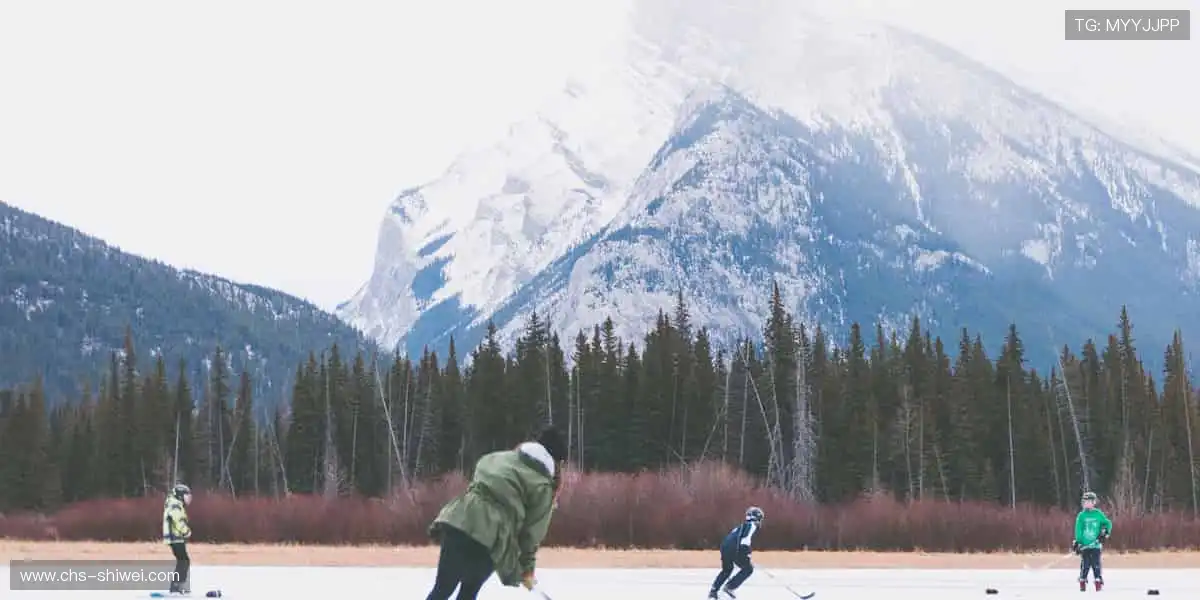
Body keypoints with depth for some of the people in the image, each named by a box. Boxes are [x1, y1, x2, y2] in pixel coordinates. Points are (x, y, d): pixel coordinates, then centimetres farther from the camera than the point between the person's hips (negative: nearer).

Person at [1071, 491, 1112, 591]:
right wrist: (1078, 543, -8)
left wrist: (1105, 533, -1)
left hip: (1096, 544, 0)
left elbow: (1108, 523, 14)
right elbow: (1078, 530, -1)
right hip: (1084, 544, 0)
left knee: (1096, 564, -4)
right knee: (1085, 565, 0)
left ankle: (1099, 582, 2)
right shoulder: (1081, 515, 2)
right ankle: (1082, 582, 12)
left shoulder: (1098, 514, 3)